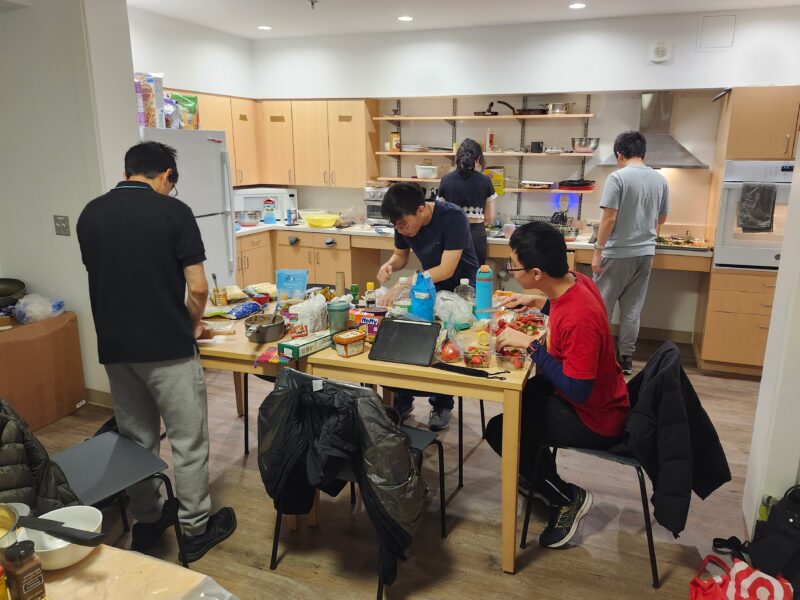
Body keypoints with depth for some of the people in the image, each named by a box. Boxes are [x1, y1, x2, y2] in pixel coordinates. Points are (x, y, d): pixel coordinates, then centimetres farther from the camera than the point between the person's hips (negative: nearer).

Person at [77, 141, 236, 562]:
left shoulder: (90, 214, 5)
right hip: (168, 345, -5)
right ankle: (196, 528, 20)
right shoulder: (173, 211, -10)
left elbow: (102, 278, 14)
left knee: (135, 438, 18)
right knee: (188, 440, 8)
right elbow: (197, 287, -12)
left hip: (114, 346, 6)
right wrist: (194, 324, 7)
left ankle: (147, 522, 32)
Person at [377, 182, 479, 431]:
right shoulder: (404, 223, -10)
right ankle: (403, 399, 9)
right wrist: (390, 265, -17)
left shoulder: (452, 217, -28)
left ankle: (442, 405, 5)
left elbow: (447, 270, -33)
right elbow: (401, 255, 6)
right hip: (430, 286, 5)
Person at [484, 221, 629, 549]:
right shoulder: (576, 281, -9)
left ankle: (567, 498, 9)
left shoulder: (580, 319, -36)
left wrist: (530, 344, -29)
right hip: (601, 396, 9)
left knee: (499, 431, -10)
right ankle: (539, 476, 39)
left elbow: (577, 390, -31)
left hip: (595, 420, -9)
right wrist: (540, 302, 2)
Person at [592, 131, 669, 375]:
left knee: (602, 307, 7)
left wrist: (598, 251, -10)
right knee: (632, 309, 12)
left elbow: (609, 219, -17)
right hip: (645, 253, 5)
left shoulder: (617, 178, -12)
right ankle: (626, 359, 18)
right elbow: (661, 219, 16)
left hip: (618, 254, -5)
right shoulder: (660, 180, 6)